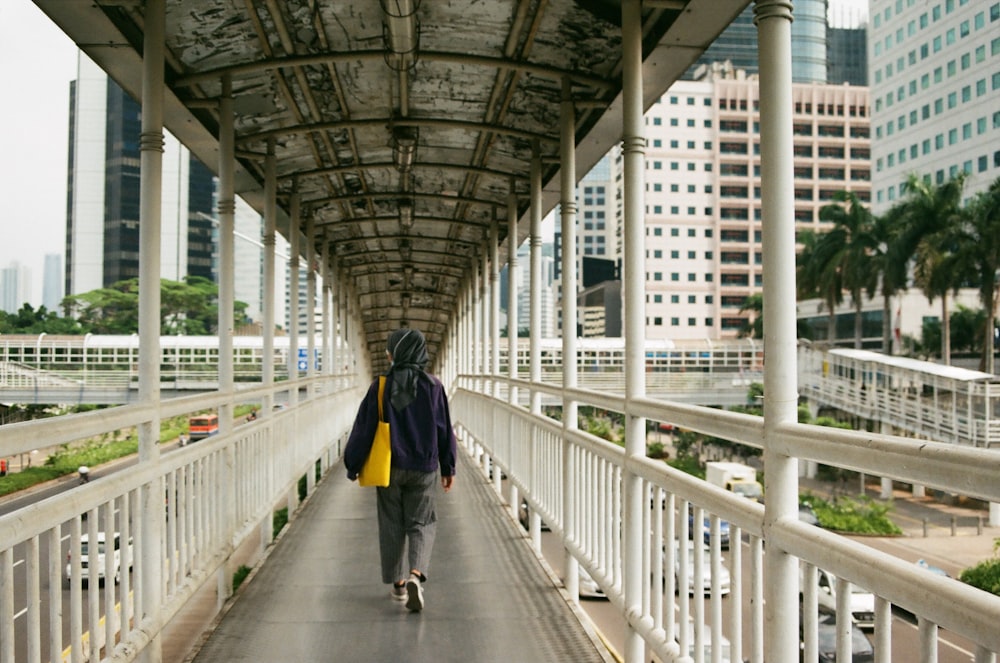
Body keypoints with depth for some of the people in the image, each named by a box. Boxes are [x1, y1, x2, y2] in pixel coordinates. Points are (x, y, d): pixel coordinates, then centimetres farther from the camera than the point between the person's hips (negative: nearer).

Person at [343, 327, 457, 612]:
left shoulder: (380, 387, -9)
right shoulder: (432, 386, -6)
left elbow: (364, 429, -6)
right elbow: (444, 430, -2)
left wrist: (353, 466, 5)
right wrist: (448, 468, 8)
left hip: (388, 468, 0)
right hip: (423, 468, 0)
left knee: (391, 525, 14)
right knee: (421, 524, 9)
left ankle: (398, 583, 21)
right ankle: (415, 576, -13)